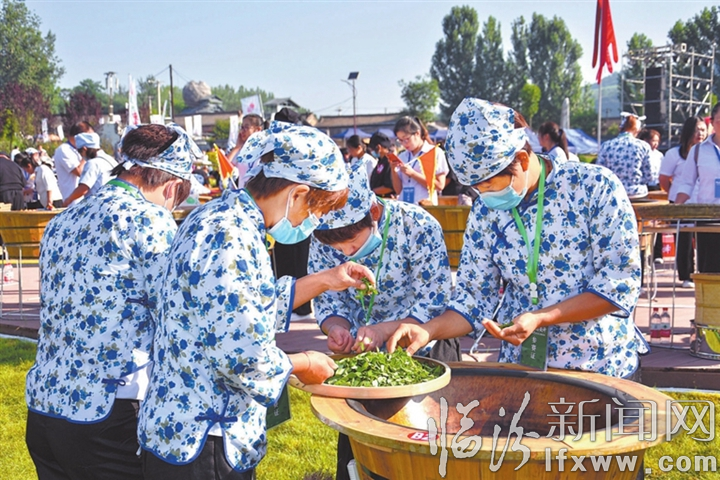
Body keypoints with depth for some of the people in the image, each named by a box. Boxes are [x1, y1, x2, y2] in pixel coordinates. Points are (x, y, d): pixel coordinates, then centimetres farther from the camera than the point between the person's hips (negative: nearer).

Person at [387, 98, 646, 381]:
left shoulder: (595, 186, -14)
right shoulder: (485, 212, -2)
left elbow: (621, 283, -17)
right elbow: (474, 297, 1)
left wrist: (539, 318, -25)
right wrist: (427, 331, -18)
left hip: (602, 368, -3)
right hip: (518, 370, 3)